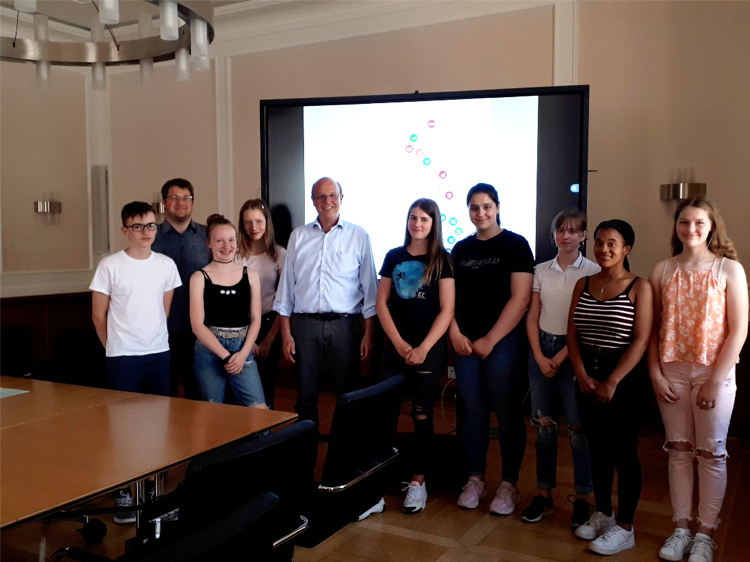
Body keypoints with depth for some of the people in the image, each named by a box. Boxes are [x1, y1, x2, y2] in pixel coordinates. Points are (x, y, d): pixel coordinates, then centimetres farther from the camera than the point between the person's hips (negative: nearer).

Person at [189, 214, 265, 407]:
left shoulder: (250, 276, 7)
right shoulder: (200, 278, 0)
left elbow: (255, 319, 5)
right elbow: (197, 325, -5)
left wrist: (243, 353, -8)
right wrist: (225, 355, -11)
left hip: (242, 351, 1)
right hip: (209, 352, -1)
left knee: (259, 410, -10)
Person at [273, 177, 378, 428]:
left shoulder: (358, 236, 3)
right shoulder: (298, 236, 9)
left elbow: (369, 287, 3)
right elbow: (287, 285, 9)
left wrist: (369, 332, -2)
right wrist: (286, 332, 4)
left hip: (344, 323, -1)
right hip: (305, 323, 2)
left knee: (348, 394, 6)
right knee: (306, 395, 9)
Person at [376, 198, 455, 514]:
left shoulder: (442, 259, -1)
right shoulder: (394, 257, 9)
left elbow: (447, 310, -6)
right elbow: (381, 303, 6)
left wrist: (423, 348, -13)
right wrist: (399, 342, -6)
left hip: (429, 347, -3)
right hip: (396, 345, 3)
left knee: (421, 414, 3)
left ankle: (418, 481, 12)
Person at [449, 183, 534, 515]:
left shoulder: (515, 245, -3)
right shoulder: (461, 249, 12)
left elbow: (520, 298, -10)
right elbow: (450, 297, 12)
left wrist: (490, 339, -12)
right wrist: (455, 334, -3)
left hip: (504, 340, -4)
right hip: (465, 342, 4)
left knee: (506, 410, 1)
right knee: (472, 409, 8)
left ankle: (509, 484, 13)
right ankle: (475, 479, 20)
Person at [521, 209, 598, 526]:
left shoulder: (592, 272, -5)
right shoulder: (541, 271, 8)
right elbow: (532, 317, 6)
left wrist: (562, 356, -13)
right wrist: (540, 357, -5)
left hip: (574, 352, -4)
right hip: (542, 349, 4)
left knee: (578, 426, -1)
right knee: (544, 425, 9)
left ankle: (582, 498, 12)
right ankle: (543, 494, 19)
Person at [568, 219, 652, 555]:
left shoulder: (639, 287, -7)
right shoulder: (583, 284, 7)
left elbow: (640, 340, -13)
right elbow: (573, 334, 5)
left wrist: (612, 381, -17)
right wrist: (582, 375, -8)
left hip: (622, 379, -5)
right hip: (587, 377, 5)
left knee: (623, 452, 2)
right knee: (597, 448, 14)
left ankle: (624, 528, 14)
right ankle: (602, 515, 29)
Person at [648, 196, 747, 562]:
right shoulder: (663, 270, 2)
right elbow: (652, 327, 3)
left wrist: (716, 380, -12)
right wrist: (655, 374, -4)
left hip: (714, 373, -2)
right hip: (672, 372, 3)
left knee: (711, 454, 7)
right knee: (678, 451, 10)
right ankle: (681, 529, 22)